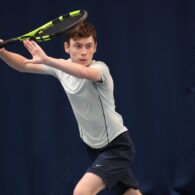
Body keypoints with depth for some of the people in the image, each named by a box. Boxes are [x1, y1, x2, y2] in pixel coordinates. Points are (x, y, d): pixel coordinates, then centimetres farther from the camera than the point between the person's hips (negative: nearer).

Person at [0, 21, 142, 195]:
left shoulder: (100, 69, -24)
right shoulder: (62, 68, -3)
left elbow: (84, 72, -48)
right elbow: (25, 65, 3)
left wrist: (46, 60, -58)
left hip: (117, 145, -7)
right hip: (96, 147, 7)